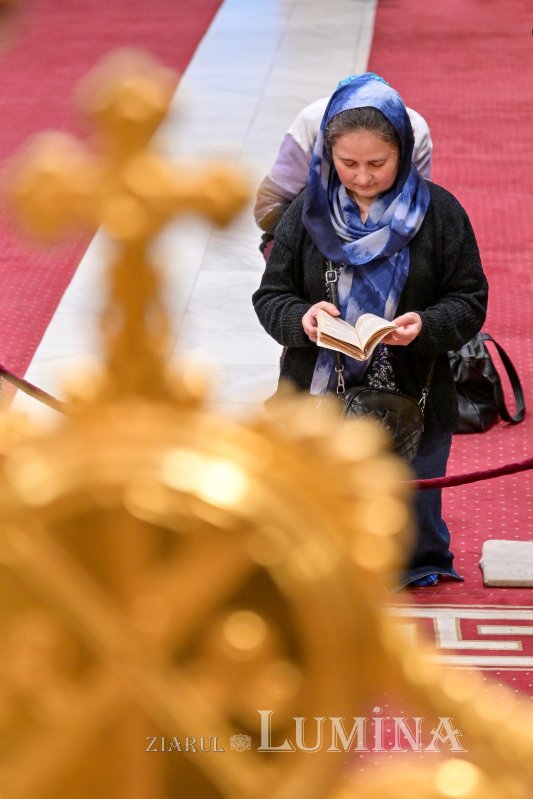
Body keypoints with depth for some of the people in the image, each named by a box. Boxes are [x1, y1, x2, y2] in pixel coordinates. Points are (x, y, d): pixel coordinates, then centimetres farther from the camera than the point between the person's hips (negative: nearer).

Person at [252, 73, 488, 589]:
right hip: (316, 404, 1)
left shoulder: (438, 211, -5)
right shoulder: (309, 212, -1)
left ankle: (417, 563, 39)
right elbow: (270, 297, 2)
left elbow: (469, 302, -2)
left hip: (412, 406, -1)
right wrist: (301, 318, -19)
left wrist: (426, 326, -22)